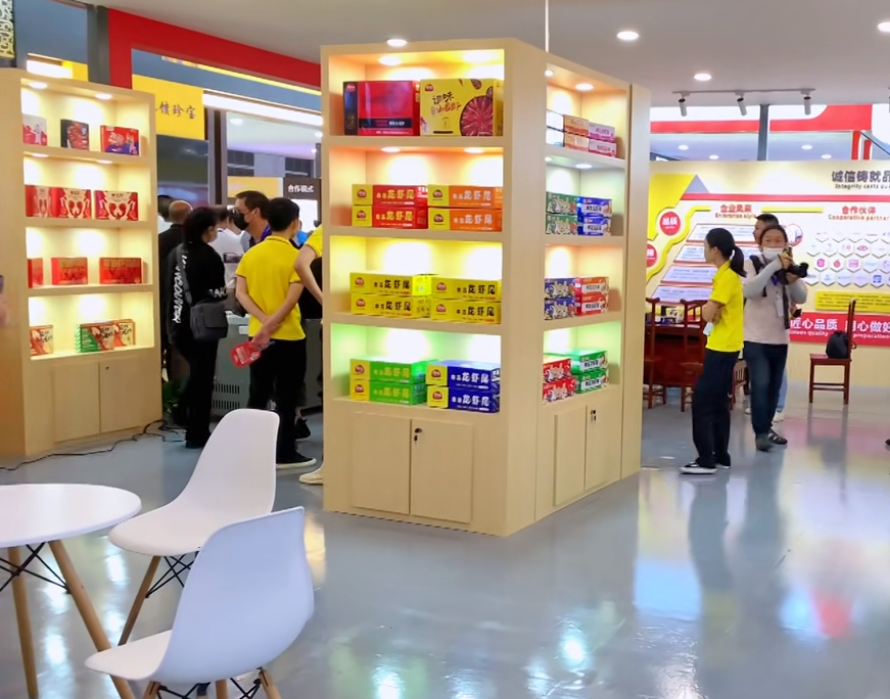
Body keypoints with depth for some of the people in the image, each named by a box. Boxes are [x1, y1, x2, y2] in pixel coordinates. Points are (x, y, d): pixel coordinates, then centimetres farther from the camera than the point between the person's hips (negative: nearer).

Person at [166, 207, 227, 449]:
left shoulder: (176, 253, 7)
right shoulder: (209, 256, -13)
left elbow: (172, 287, 11)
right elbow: (216, 293, -15)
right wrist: (231, 290, 5)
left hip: (178, 324, 7)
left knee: (196, 374, 23)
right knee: (203, 378, 4)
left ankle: (193, 429, 26)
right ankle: (197, 435, 10)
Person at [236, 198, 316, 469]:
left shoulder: (251, 254, 5)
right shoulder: (295, 256, -11)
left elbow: (240, 293, -2)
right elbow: (292, 298, -19)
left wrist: (264, 321, -10)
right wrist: (271, 325, -17)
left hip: (257, 335, 5)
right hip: (288, 336, -5)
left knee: (258, 396, 14)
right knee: (286, 399, 4)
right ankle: (285, 454, 10)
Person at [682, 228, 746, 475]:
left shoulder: (726, 277, -18)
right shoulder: (729, 274, 13)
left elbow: (707, 314, -21)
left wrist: (708, 309, -1)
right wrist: (711, 310, -1)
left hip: (722, 348, -10)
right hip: (725, 346, 10)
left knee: (702, 402, -8)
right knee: (718, 402, 15)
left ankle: (706, 460, -7)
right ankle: (721, 456, 21)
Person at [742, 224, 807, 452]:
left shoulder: (788, 267, 8)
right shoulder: (752, 263, -7)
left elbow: (801, 298, 2)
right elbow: (749, 290, -24)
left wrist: (793, 279, -17)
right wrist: (774, 266, -29)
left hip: (780, 338, 6)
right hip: (756, 338, -5)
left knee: (774, 386, 12)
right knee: (761, 384, -14)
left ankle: (767, 427, 25)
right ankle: (760, 432, -6)